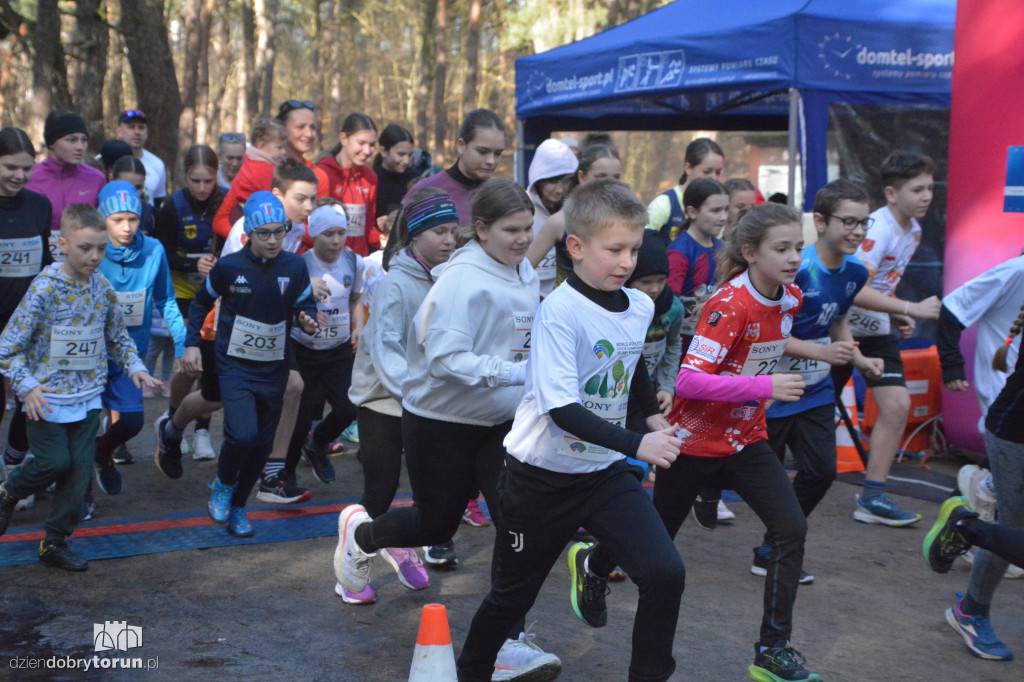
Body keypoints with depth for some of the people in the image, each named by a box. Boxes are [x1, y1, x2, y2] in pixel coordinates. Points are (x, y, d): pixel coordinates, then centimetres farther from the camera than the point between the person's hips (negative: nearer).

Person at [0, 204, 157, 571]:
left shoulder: (102, 287, 0)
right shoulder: (44, 288, -16)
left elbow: (118, 336, 15)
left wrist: (135, 366, 0)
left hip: (87, 396, 5)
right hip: (48, 396, -5)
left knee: (80, 469, 4)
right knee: (55, 462, -7)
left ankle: (55, 543, 18)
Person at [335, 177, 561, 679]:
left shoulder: (526, 275, 2)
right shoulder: (462, 281, -23)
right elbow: (446, 359, -30)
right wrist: (517, 373, -35)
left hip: (500, 422, 6)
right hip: (441, 422, -6)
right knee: (435, 525, 10)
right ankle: (360, 532, 42)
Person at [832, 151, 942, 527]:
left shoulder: (913, 229, 6)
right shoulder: (877, 229, -22)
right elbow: (856, 290, -32)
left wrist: (898, 316, 3)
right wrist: (911, 309, -30)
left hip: (875, 330, 8)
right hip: (842, 326, -8)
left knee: (897, 405, -4)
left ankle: (872, 497, 2)